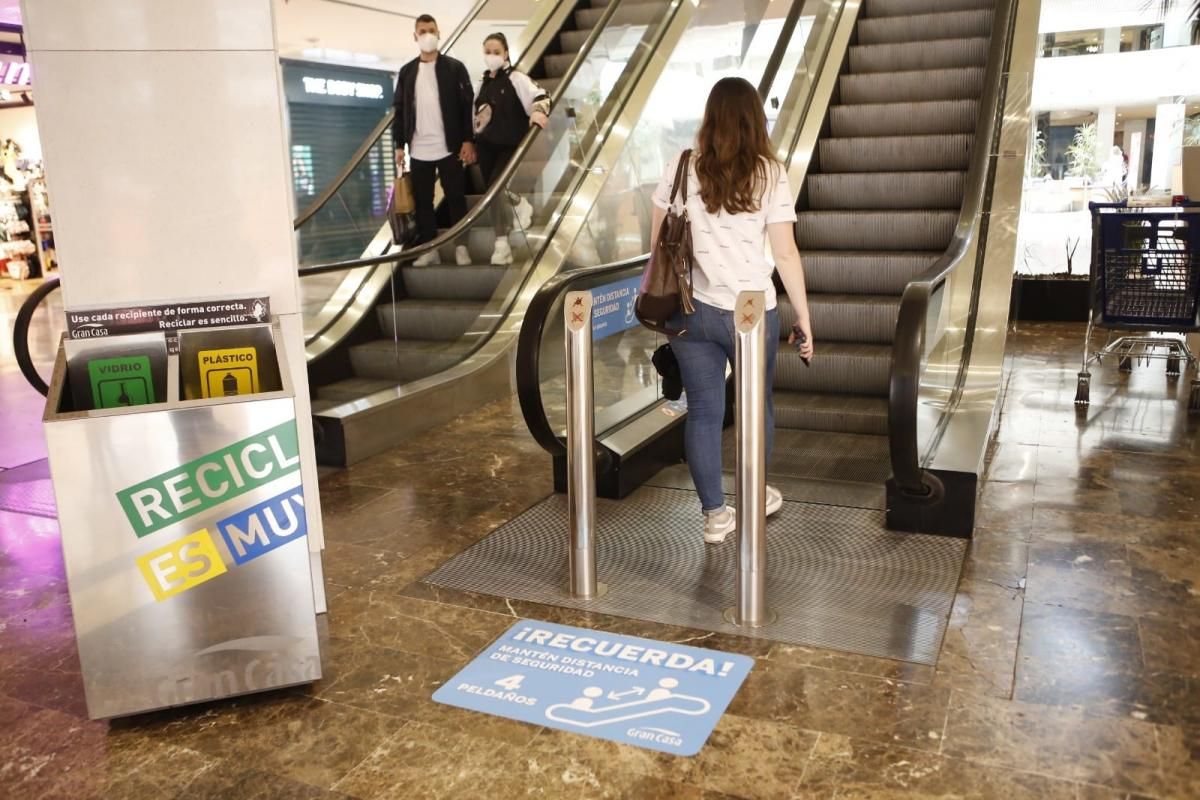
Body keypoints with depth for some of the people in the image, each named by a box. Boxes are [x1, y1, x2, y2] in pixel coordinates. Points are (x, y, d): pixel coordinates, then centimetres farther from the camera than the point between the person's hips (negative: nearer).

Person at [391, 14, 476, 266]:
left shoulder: (454, 68, 2)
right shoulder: (406, 72, 10)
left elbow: (467, 106, -2)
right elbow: (399, 110, 10)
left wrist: (468, 140, -10)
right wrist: (399, 145, 3)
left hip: (449, 148, -3)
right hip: (419, 150, 3)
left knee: (456, 198, 2)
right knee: (422, 201, 5)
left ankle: (461, 247, 9)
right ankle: (429, 249, 12)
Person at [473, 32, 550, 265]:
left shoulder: (516, 78, -7)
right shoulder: (484, 83, 13)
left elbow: (540, 96, -21)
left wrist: (539, 111, -42)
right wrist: (473, 143, 20)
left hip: (509, 145, -6)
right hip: (486, 145, 6)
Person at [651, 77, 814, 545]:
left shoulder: (683, 167, 2)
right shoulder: (769, 173, -4)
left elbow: (658, 241, 6)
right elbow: (785, 254, -6)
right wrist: (804, 317, 1)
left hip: (691, 308, 1)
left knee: (703, 411, 9)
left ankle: (714, 516, 14)